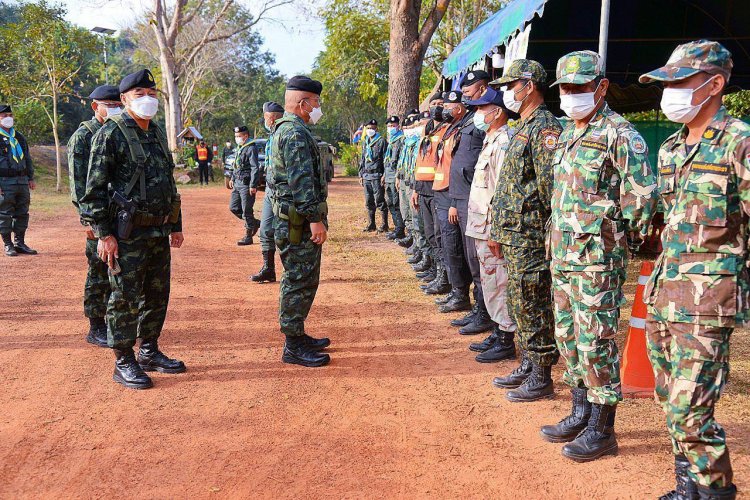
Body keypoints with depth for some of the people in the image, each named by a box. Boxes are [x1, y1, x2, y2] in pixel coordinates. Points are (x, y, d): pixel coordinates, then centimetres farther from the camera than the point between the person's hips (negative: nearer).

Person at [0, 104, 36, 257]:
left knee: (22, 213, 9)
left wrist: (31, 178, 16)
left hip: (22, 181, 6)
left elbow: (27, 158, 22)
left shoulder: (19, 137, 17)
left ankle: (20, 243, 17)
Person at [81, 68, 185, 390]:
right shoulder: (110, 134, -8)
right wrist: (103, 233, -16)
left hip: (159, 232, 8)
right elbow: (94, 188, -11)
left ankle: (149, 353, 27)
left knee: (157, 295, 13)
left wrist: (175, 225, 19)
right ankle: (124, 363, 10)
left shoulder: (158, 134, 14)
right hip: (127, 234, -7)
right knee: (125, 298, 0)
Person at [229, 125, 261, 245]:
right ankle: (254, 223, 26)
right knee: (233, 207, 11)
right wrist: (233, 179, 22)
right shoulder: (239, 148, 15)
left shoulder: (251, 148, -14)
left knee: (247, 210, -4)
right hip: (238, 182, 10)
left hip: (247, 184, -10)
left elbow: (255, 168, -19)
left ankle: (248, 236, 6)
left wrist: (253, 186, -22)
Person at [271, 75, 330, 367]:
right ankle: (293, 347, 1)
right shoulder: (296, 133, -16)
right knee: (300, 281, -6)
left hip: (298, 221, 11)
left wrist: (315, 217, 26)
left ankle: (297, 335, 28)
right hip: (299, 222, -11)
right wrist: (315, 218, -23)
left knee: (302, 280, 17)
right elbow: (302, 181, -23)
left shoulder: (287, 130, 20)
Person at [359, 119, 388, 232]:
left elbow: (386, 159, -8)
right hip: (366, 176, 7)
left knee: (380, 201, -5)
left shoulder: (381, 141, -4)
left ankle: (385, 224, 2)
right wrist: (361, 175, 16)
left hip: (377, 176, -7)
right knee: (369, 202, 10)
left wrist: (384, 175, -14)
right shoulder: (365, 142, 17)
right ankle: (371, 224, 18)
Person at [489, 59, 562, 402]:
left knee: (533, 308, -3)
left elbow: (551, 185, -20)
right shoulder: (524, 128, 18)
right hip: (513, 236, 10)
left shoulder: (545, 128, -14)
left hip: (531, 236, -10)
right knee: (520, 304, 16)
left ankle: (542, 379, 7)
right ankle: (528, 366, 27)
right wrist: (498, 232, 21)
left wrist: (550, 231, -19)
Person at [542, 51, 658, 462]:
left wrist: (624, 241, -6)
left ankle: (602, 430, 10)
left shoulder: (619, 135, -12)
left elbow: (643, 196, -14)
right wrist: (557, 240, 17)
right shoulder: (567, 135, 15)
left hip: (598, 257, -9)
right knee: (568, 335, 15)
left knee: (596, 342, -2)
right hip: (563, 254, 9)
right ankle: (581, 414, 28)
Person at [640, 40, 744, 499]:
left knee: (690, 407, -7)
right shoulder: (671, 148, 14)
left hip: (708, 295, -8)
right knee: (670, 398, 14)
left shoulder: (739, 142, -9)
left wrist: (743, 285, -10)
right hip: (665, 290, 8)